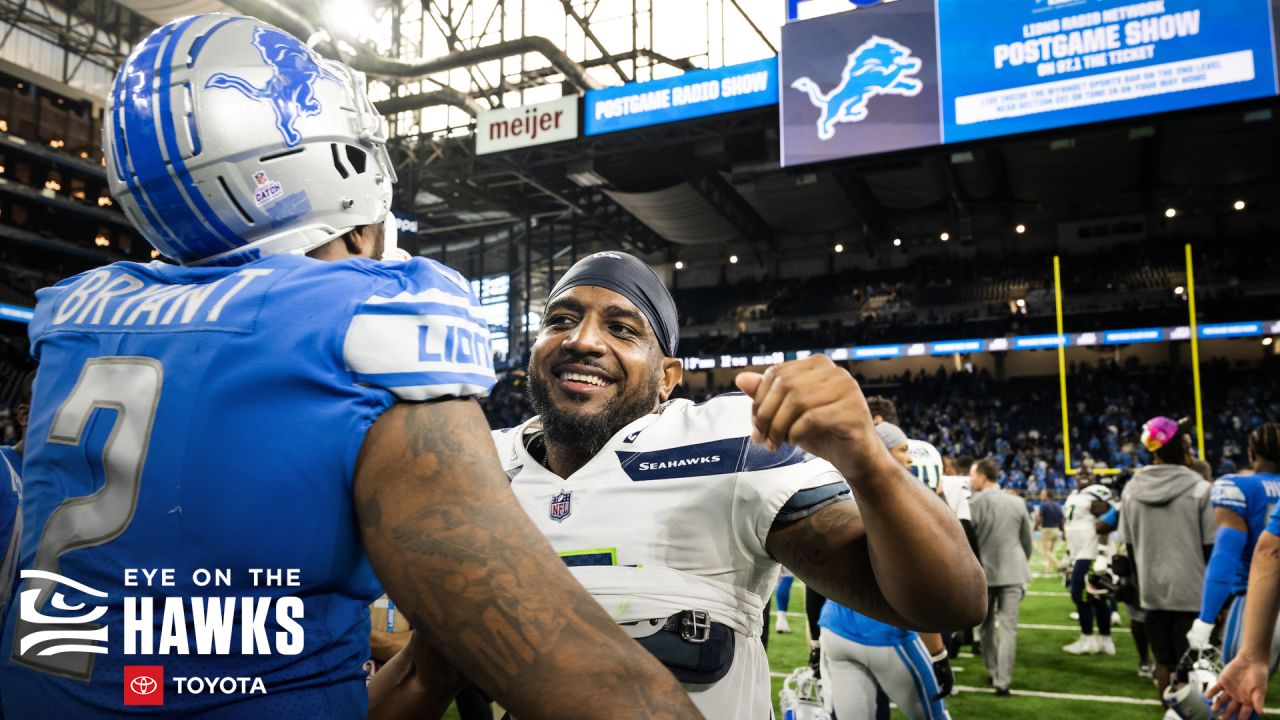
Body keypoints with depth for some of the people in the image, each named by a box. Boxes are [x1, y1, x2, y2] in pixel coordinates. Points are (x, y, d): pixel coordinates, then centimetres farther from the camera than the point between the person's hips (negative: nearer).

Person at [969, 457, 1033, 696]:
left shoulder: (974, 505, -10)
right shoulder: (1017, 503, 2)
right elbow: (1027, 540, 10)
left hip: (983, 572, -2)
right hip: (1013, 573, 2)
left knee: (986, 626, 16)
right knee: (1008, 628, 0)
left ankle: (993, 672, 26)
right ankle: (1002, 681, -4)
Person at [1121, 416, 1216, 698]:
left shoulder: (1132, 489, 2)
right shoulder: (1200, 489, -11)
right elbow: (1211, 547, -8)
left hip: (1152, 591, 4)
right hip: (1192, 591, -4)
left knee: (1164, 662, 13)